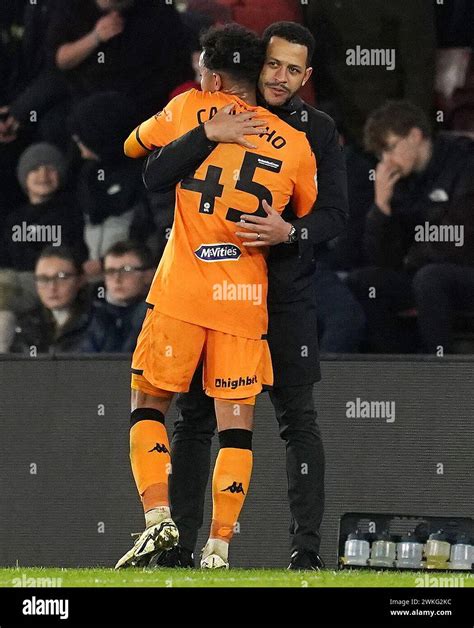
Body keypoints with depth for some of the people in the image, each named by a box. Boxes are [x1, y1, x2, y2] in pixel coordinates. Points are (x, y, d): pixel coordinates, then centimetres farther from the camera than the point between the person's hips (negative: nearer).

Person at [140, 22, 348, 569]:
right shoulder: (218, 120, 3)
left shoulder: (318, 130, 4)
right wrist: (206, 135, -22)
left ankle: (307, 547, -4)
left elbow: (335, 212, -2)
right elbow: (155, 178, -7)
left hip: (287, 292, -1)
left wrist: (291, 233, -22)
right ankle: (179, 545, 7)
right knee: (195, 418, 2)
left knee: (298, 419, -5)